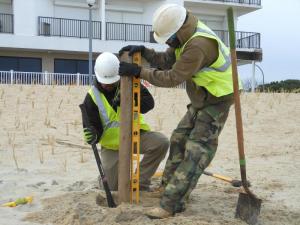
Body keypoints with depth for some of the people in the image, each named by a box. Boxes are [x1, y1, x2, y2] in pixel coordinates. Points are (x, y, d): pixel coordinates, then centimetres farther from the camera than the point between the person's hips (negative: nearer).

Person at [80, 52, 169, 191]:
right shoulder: (92, 97, -11)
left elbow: (149, 103, -15)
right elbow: (94, 127, -12)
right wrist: (92, 135, -37)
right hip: (111, 144, -1)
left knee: (161, 142, -28)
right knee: (114, 187, -7)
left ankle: (140, 182, -11)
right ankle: (106, 177, 33)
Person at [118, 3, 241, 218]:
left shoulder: (198, 45, -32)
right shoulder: (186, 36, -1)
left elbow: (172, 78, -30)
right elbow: (166, 60, 5)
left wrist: (138, 71, -25)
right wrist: (143, 51, -10)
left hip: (217, 101, -10)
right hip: (201, 100, 10)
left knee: (196, 152, -12)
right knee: (179, 140, 14)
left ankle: (172, 204, -12)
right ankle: (168, 186, 28)